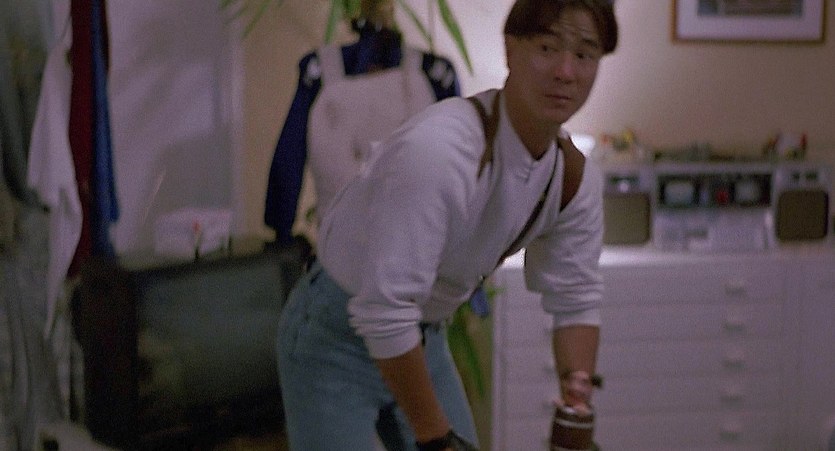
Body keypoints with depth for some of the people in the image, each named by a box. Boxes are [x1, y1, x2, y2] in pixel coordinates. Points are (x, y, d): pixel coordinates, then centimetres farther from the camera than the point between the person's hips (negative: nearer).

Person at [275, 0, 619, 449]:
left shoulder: (576, 178, -8)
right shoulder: (437, 147, -34)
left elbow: (576, 299, 3)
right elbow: (384, 310, -34)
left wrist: (577, 403, -8)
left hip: (422, 334, 7)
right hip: (336, 332, -7)